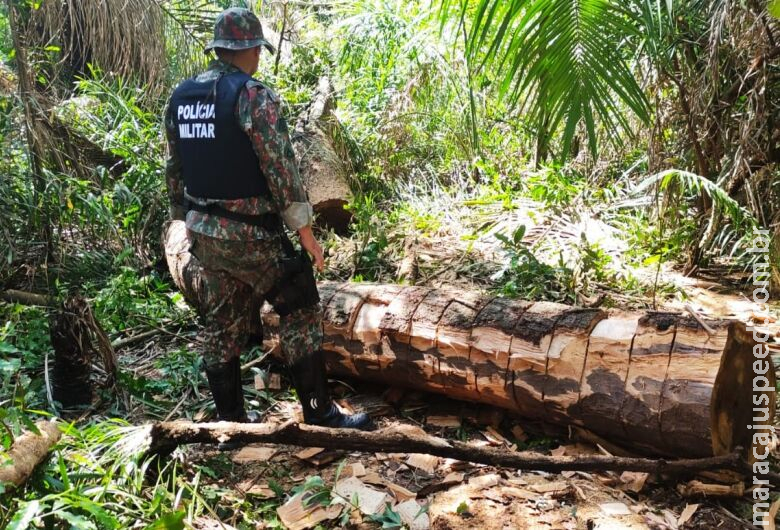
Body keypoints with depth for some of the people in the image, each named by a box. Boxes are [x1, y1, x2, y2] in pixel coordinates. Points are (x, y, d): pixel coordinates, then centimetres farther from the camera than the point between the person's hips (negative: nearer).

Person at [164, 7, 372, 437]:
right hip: (251, 236, -7)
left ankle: (230, 419, 26)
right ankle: (319, 415, 9)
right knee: (301, 314, 4)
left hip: (205, 233, 7)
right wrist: (305, 231, -14)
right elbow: (281, 167, -18)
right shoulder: (253, 95, -14)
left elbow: (174, 171, 14)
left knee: (221, 328, 15)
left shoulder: (179, 98, 8)